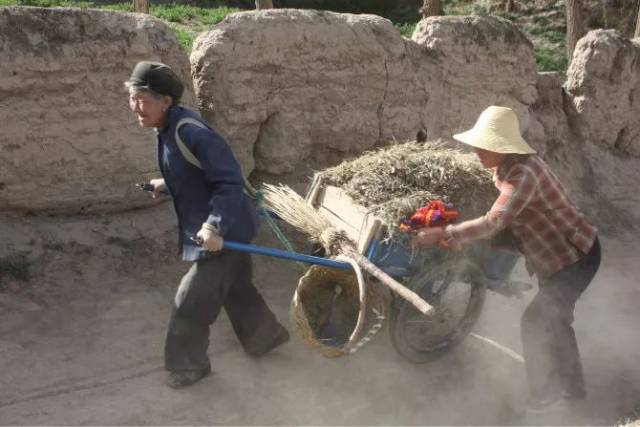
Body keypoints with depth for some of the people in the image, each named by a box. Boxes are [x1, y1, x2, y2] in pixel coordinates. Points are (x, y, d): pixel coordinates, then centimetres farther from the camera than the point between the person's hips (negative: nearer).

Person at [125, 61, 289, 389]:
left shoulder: (191, 132, -28)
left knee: (190, 301, 2)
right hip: (214, 228, 10)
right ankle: (266, 336, 47)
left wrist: (215, 226, -41)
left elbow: (230, 182, -31)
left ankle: (188, 365, 25)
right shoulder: (168, 129, 3)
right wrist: (166, 184, 29)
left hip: (223, 231, -10)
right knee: (235, 287, 26)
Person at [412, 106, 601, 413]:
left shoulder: (523, 174, -32)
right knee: (553, 319, 20)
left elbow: (493, 222, -40)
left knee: (535, 322, -6)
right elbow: (505, 221, 7)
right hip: (555, 255, 10)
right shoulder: (505, 168, -1)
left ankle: (544, 391, 13)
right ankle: (572, 385, 37)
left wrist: (443, 234, -36)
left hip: (575, 257, -10)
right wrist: (461, 237, -1)